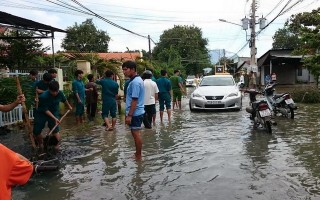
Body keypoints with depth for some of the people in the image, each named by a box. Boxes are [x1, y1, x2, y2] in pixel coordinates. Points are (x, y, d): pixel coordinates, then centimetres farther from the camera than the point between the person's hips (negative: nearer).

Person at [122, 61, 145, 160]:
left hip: (135, 113, -10)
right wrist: (129, 113, 22)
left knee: (136, 134, 0)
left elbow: (135, 100, -22)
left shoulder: (135, 82, -19)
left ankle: (138, 156, 10)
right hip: (136, 112, 10)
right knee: (135, 134, 17)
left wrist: (129, 115, -20)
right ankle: (137, 154, 27)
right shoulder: (136, 80, 12)